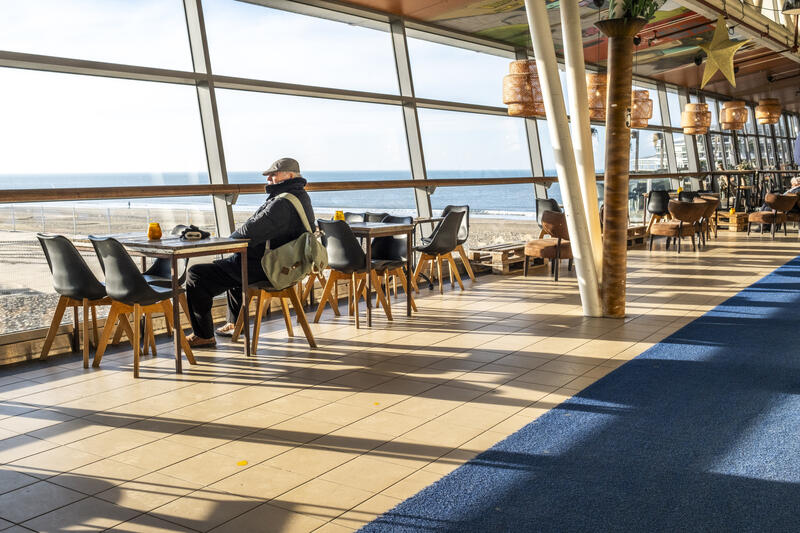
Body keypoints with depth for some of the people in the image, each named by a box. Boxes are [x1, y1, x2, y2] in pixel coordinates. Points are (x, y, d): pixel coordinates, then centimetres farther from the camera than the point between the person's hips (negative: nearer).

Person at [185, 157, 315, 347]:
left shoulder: (283, 203, -25)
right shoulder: (301, 197, 9)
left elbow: (250, 232, -28)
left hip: (260, 268, -11)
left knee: (196, 275, -5)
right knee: (231, 264, 41)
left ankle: (204, 335, 3)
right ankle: (236, 324, 46)